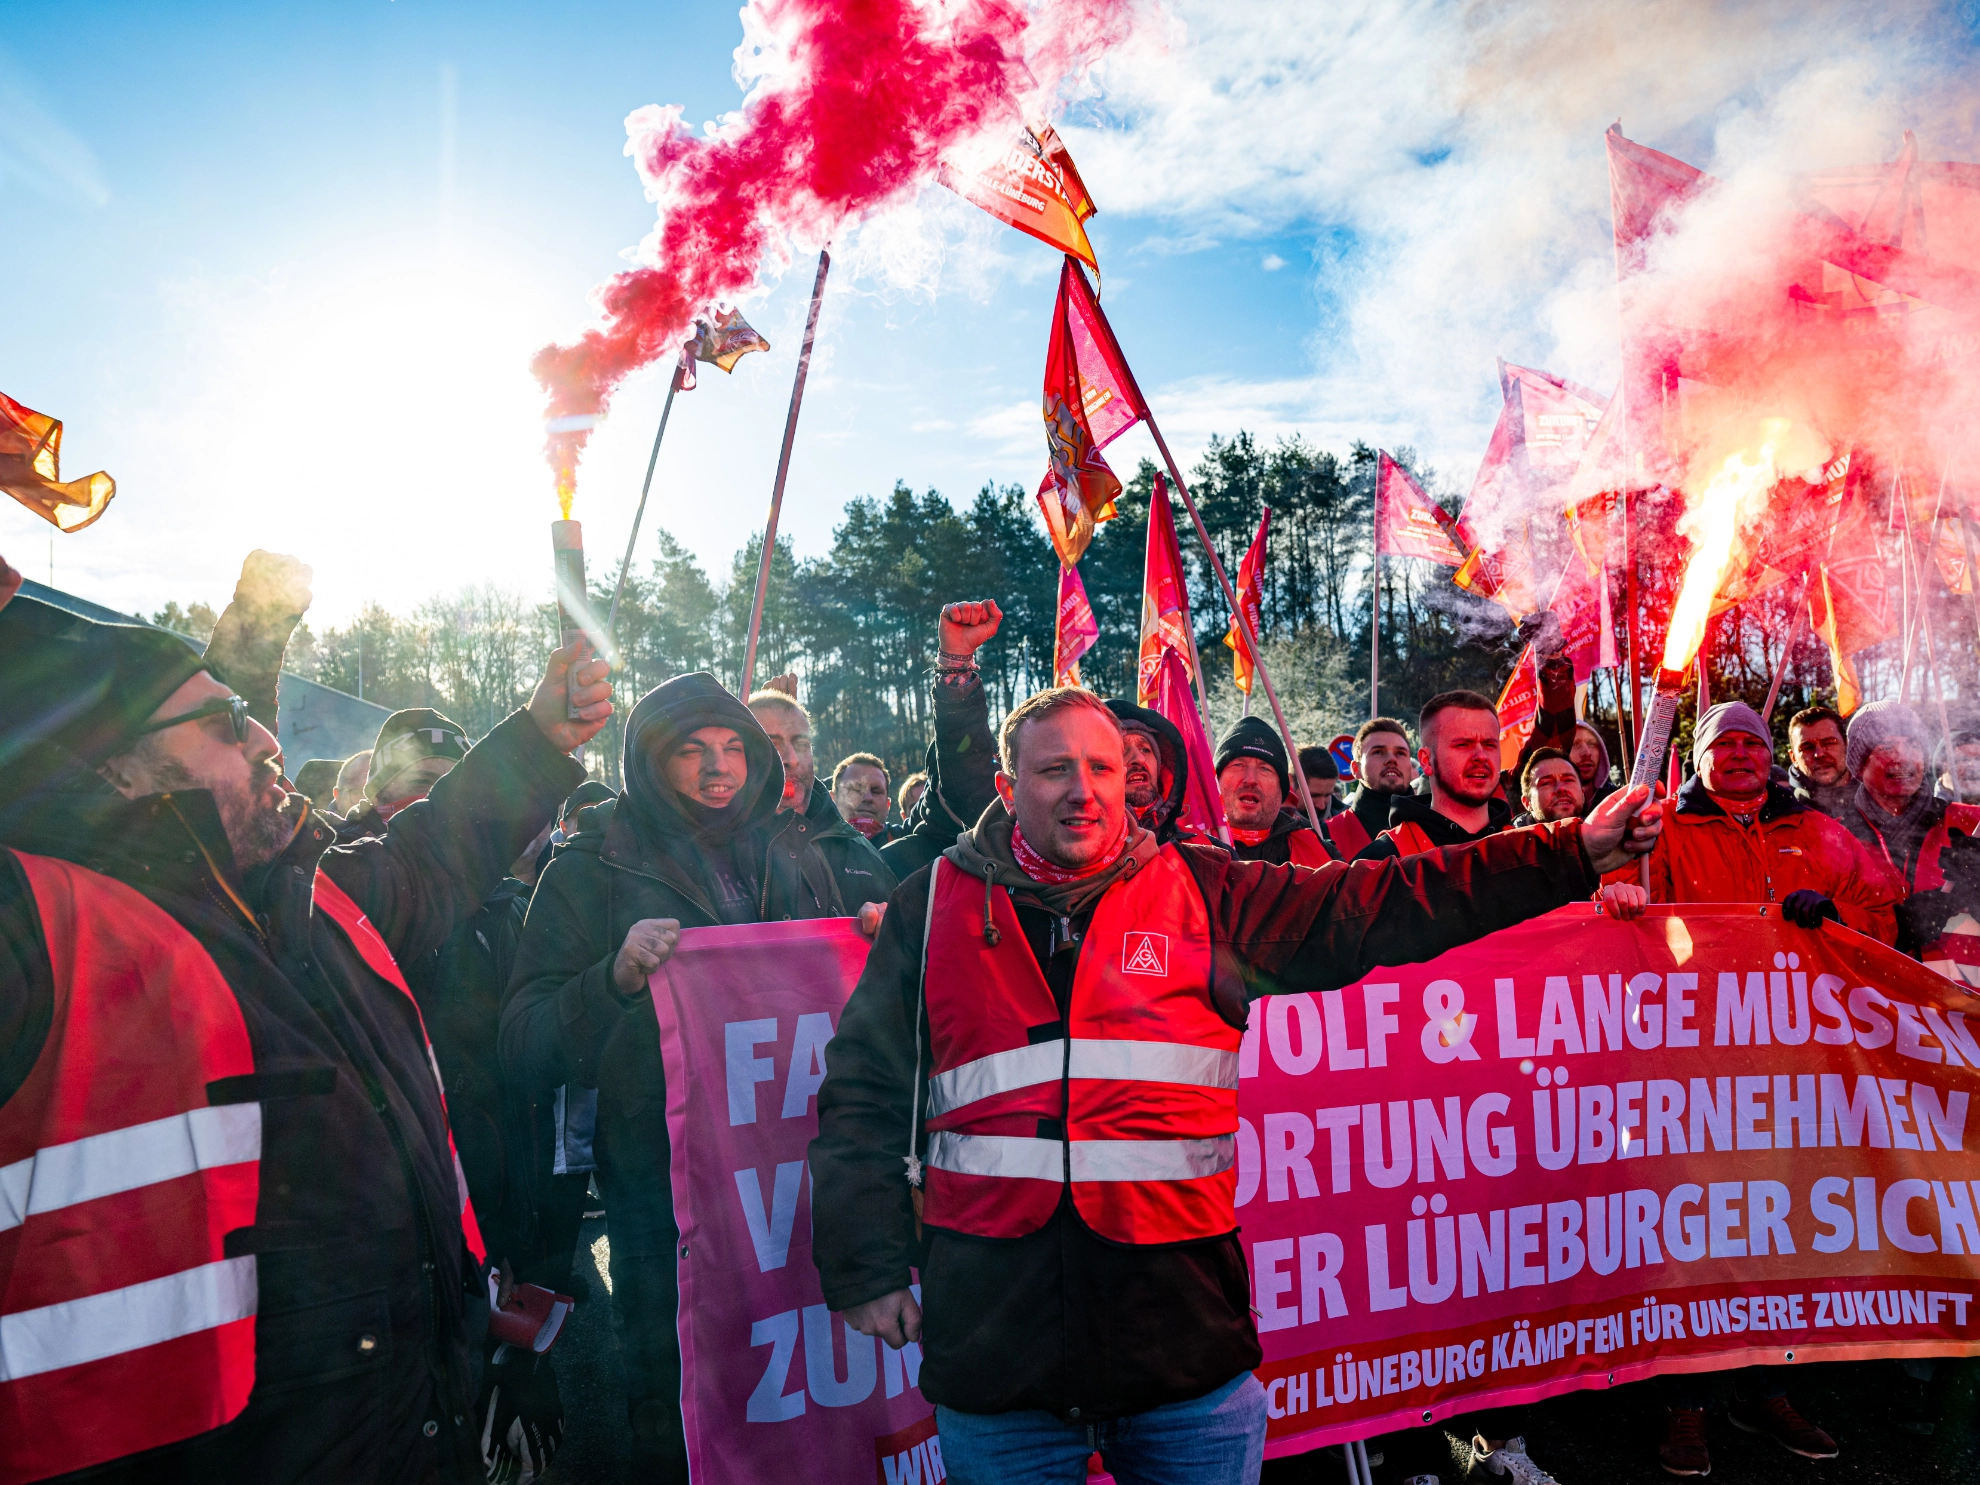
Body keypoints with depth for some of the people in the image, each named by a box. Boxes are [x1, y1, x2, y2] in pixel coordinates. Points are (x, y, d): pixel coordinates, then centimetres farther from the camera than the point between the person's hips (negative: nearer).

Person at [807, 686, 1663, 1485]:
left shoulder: (1198, 890, 4)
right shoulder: (934, 907, 3)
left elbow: (1376, 908, 1)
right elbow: (864, 1097, 7)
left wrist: (1574, 854, -3)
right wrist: (868, 1266, 2)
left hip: (1184, 1324, 1)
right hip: (993, 1340, 0)